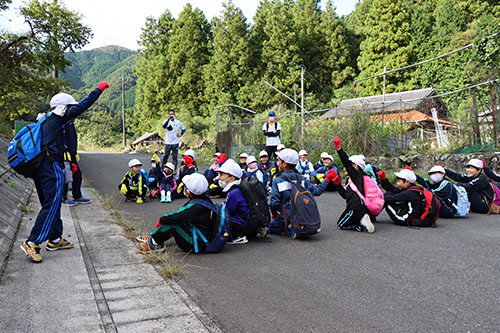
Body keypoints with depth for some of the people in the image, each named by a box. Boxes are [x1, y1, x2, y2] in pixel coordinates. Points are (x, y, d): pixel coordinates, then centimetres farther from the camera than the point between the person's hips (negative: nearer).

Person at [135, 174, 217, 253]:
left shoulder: (196, 207, -27)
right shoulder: (204, 198, 3)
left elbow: (177, 216, -27)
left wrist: (161, 220, -9)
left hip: (197, 244, -10)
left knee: (171, 223, -19)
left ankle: (154, 243, -3)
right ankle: (152, 237, 15)